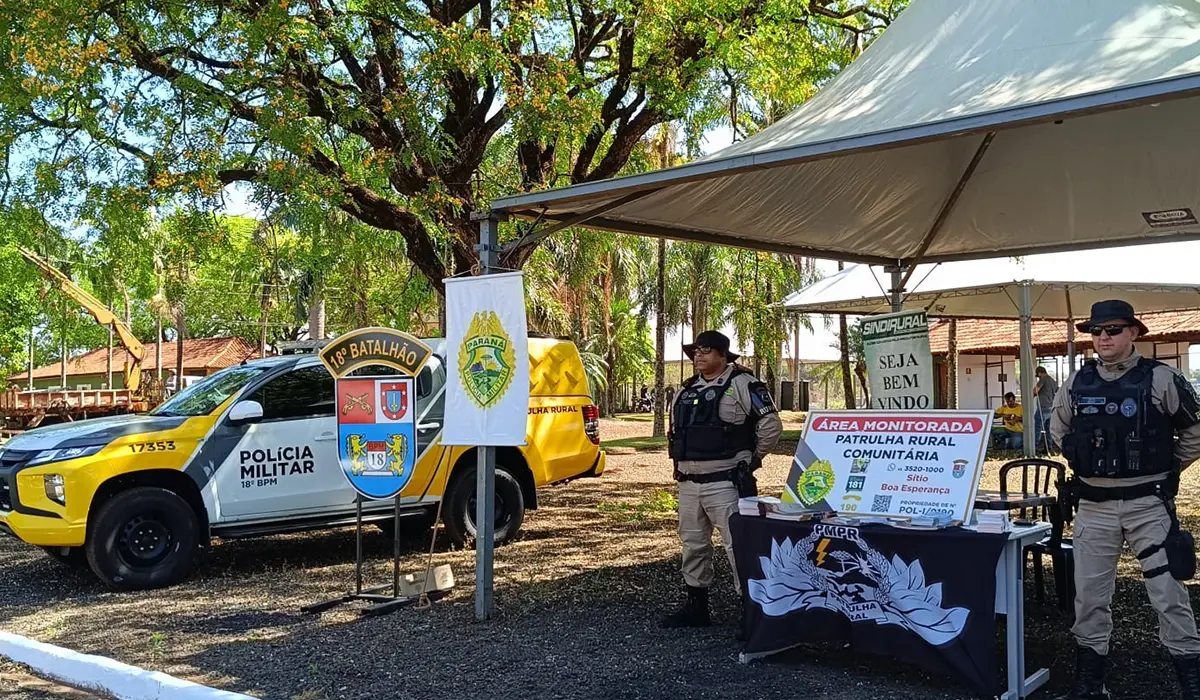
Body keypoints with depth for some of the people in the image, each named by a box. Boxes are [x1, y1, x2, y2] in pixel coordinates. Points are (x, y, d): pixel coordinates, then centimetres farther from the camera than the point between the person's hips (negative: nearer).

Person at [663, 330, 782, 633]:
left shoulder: (742, 384, -8)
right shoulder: (687, 391, 15)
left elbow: (771, 425, -11)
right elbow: (674, 431, 28)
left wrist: (751, 459, -4)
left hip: (724, 483, -8)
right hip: (688, 483, 8)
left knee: (737, 545, -7)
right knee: (692, 543, 15)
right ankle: (696, 605, 26)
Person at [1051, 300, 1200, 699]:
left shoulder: (1160, 379, -7)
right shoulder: (1077, 384, 4)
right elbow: (1058, 430, 22)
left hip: (1148, 503, -3)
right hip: (1094, 505, 4)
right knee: (1089, 595, 8)